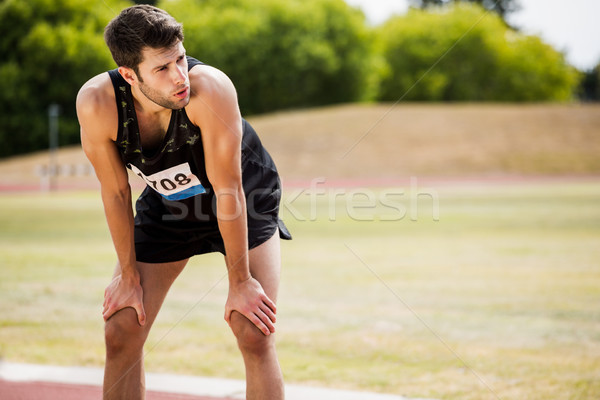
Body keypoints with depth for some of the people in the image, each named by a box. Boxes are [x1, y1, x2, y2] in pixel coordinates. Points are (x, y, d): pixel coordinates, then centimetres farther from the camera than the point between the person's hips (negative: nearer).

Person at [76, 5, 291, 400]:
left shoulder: (209, 89, -38)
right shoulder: (97, 103, -30)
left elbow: (228, 191, -30)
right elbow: (116, 192, -14)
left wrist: (240, 282, -22)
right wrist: (129, 275, -6)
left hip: (245, 200, -3)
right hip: (168, 203, 3)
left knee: (254, 333, -15)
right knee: (121, 331, -1)